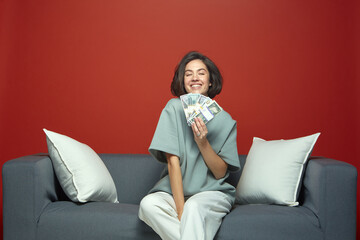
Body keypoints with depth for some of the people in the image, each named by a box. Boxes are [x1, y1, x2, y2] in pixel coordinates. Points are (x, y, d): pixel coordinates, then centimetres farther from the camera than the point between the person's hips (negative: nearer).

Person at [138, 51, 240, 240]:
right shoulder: (174, 108, -4)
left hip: (213, 192, -1)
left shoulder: (224, 120, -1)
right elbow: (173, 161, -11)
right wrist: (180, 208, -19)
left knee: (194, 207, -36)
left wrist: (202, 142, -19)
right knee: (148, 204, -30)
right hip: (175, 190, 2)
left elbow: (220, 173, -2)